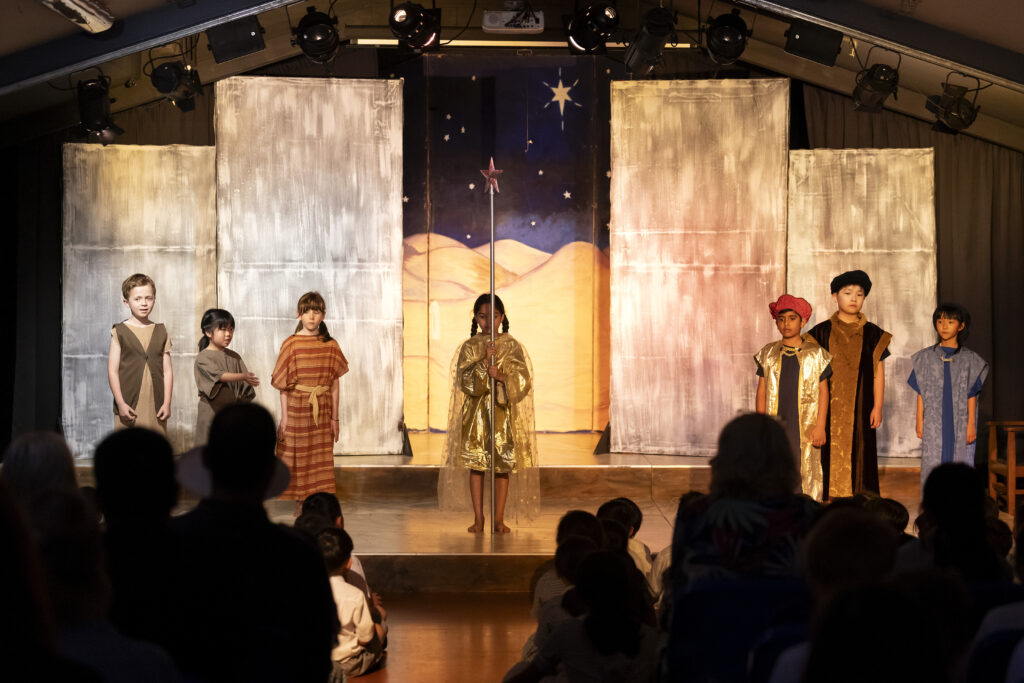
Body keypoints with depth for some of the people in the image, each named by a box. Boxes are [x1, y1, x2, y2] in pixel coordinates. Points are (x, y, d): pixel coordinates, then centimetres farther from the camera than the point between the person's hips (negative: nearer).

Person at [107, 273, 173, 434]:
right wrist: (120, 403, -9)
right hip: (128, 408, -3)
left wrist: (167, 403, 0)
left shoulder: (161, 332, 11)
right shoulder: (120, 332, 2)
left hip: (156, 408, 3)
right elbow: (112, 370, -1)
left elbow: (167, 370, 9)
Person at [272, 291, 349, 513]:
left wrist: (335, 418, 4)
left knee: (321, 459, 4)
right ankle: (300, 505, 13)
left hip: (322, 410, 2)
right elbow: (284, 386, -3)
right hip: (297, 407, -2)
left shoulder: (330, 345, 3)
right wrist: (284, 418, -6)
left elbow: (334, 385, 6)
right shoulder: (291, 344, -4)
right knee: (298, 459, 4)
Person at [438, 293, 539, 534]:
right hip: (476, 412, 0)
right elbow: (465, 381, -6)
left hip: (504, 411, 0)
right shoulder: (469, 347, 4)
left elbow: (524, 379, -4)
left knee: (503, 464, 0)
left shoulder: (512, 346, 3)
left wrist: (501, 376, -19)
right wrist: (484, 362, -17)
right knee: (476, 464, 0)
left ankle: (499, 518, 8)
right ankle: (478, 518, 8)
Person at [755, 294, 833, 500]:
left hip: (805, 425, -1)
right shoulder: (768, 354, 9)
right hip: (775, 424, 1)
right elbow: (762, 390, 10)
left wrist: (820, 426, -4)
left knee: (805, 471, -2)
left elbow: (823, 391, 3)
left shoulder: (816, 354, 3)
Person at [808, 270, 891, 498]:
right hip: (830, 409, -1)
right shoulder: (822, 332, 4)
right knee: (831, 460, -4)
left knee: (860, 458, -1)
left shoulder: (872, 334, 7)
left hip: (860, 409, 1)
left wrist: (877, 407, 0)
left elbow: (878, 373, 7)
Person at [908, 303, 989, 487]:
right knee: (932, 463, -3)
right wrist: (919, 421, 2)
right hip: (934, 423, 0)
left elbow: (971, 395, 2)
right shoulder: (926, 357, 6)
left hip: (960, 424, 0)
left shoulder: (969, 359, 4)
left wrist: (971, 425, -3)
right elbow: (921, 393, 7)